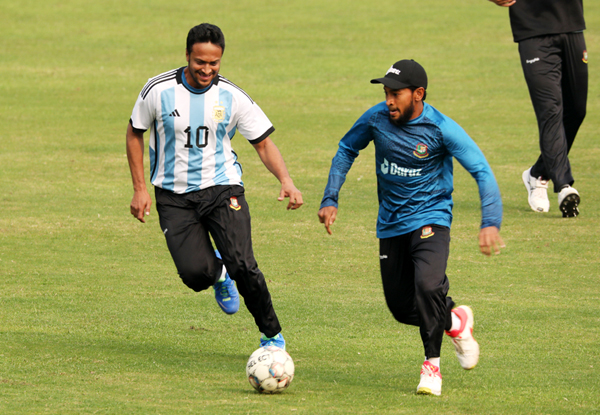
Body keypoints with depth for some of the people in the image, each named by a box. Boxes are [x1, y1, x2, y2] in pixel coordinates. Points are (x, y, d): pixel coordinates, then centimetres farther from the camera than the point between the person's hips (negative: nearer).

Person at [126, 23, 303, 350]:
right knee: (195, 273, -18)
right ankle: (217, 273, 22)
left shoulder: (232, 97, -6)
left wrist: (286, 181, -16)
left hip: (222, 188, 0)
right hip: (174, 197, 0)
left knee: (242, 266, -18)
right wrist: (140, 189, 2)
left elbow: (263, 143, 1)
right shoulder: (158, 90, -8)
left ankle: (272, 335, 5)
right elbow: (135, 133, 8)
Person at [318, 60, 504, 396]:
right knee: (401, 307, 7)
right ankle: (455, 321, 37)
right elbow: (346, 151, 12)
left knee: (428, 285, -28)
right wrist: (330, 199, 4)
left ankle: (432, 365, -10)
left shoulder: (441, 129, -17)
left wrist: (490, 222, -28)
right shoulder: (376, 119, -6)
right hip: (391, 225, 5)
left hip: (431, 219, -5)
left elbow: (482, 171, -16)